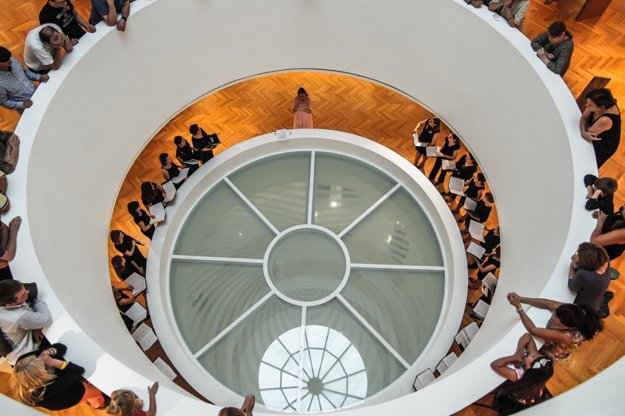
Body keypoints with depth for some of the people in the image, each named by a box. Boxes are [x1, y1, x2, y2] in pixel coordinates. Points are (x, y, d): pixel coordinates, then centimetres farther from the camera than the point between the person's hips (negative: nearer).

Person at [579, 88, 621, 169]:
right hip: (595, 138, 6)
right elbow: (584, 117, -13)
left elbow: (589, 131, -29)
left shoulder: (606, 120, -42)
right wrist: (583, 132, -28)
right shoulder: (599, 103, -22)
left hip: (602, 148, -6)